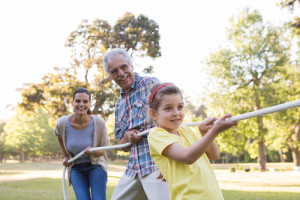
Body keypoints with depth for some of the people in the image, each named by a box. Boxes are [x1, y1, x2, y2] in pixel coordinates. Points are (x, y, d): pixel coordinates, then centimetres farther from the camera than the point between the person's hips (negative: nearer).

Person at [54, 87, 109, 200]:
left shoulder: (99, 123, -21)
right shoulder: (62, 123, -16)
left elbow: (102, 150, -7)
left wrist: (92, 152, -29)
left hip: (96, 166, -1)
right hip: (76, 169, 1)